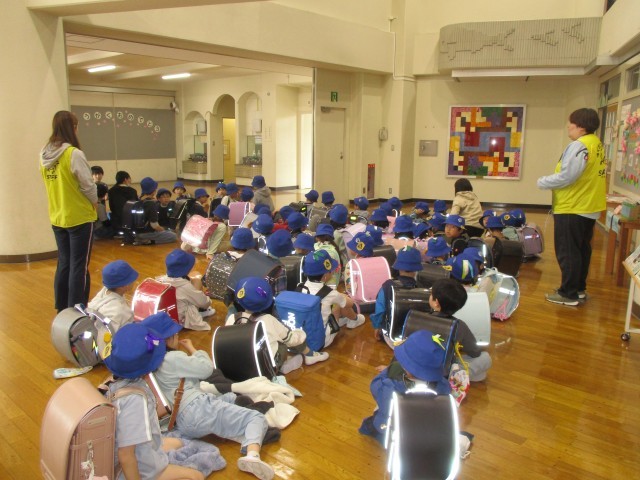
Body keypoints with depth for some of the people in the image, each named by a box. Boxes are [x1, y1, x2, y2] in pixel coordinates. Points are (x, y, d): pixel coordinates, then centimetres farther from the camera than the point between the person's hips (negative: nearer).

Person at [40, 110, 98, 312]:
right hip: (79, 217, -7)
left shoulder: (44, 155, 4)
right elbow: (88, 185, -15)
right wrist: (94, 202, 4)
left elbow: (51, 184, 10)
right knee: (79, 266, 1)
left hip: (57, 217, 7)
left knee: (64, 263, 16)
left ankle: (62, 309, 25)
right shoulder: (74, 153, -18)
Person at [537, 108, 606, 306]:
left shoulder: (579, 146, -19)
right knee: (581, 250, 17)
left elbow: (566, 177, -24)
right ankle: (579, 289, 27)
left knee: (567, 253, -1)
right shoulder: (597, 145, 12)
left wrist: (542, 182, -9)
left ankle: (569, 294, 5)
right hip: (588, 207, 10)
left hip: (571, 209, -10)